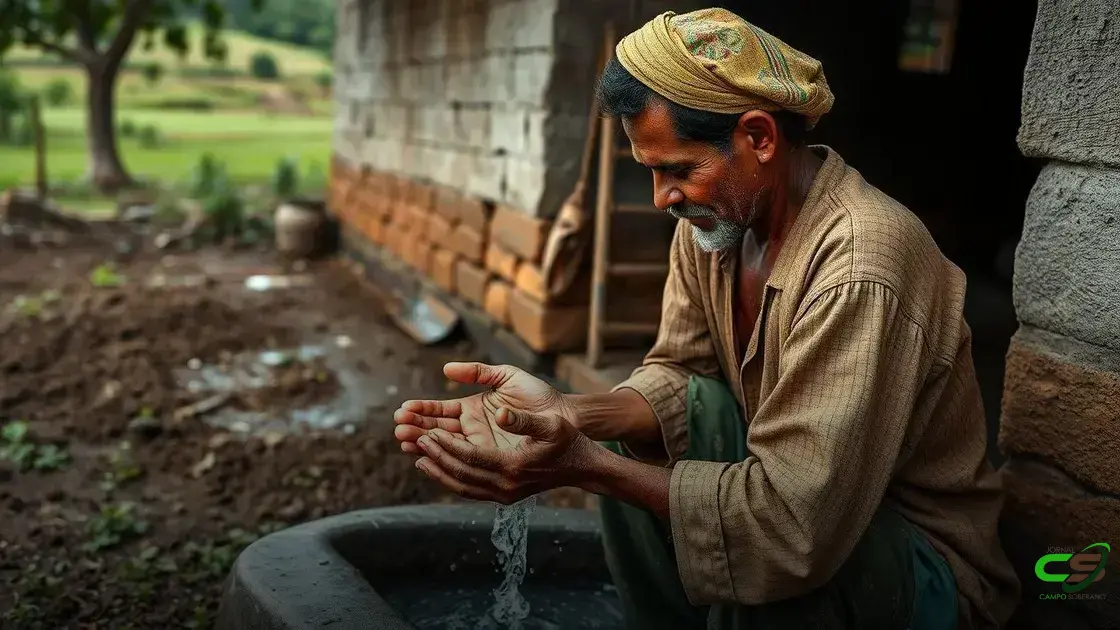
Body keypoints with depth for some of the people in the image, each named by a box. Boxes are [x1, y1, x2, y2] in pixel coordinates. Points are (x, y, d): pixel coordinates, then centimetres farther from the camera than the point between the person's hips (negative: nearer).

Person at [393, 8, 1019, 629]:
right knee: (628, 431, -8)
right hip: (802, 490, 7)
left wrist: (584, 465, -33)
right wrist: (566, 414, -23)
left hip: (928, 559, -6)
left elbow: (795, 527, -33)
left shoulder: (860, 268, -30)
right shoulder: (713, 217, -6)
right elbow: (677, 376, -4)